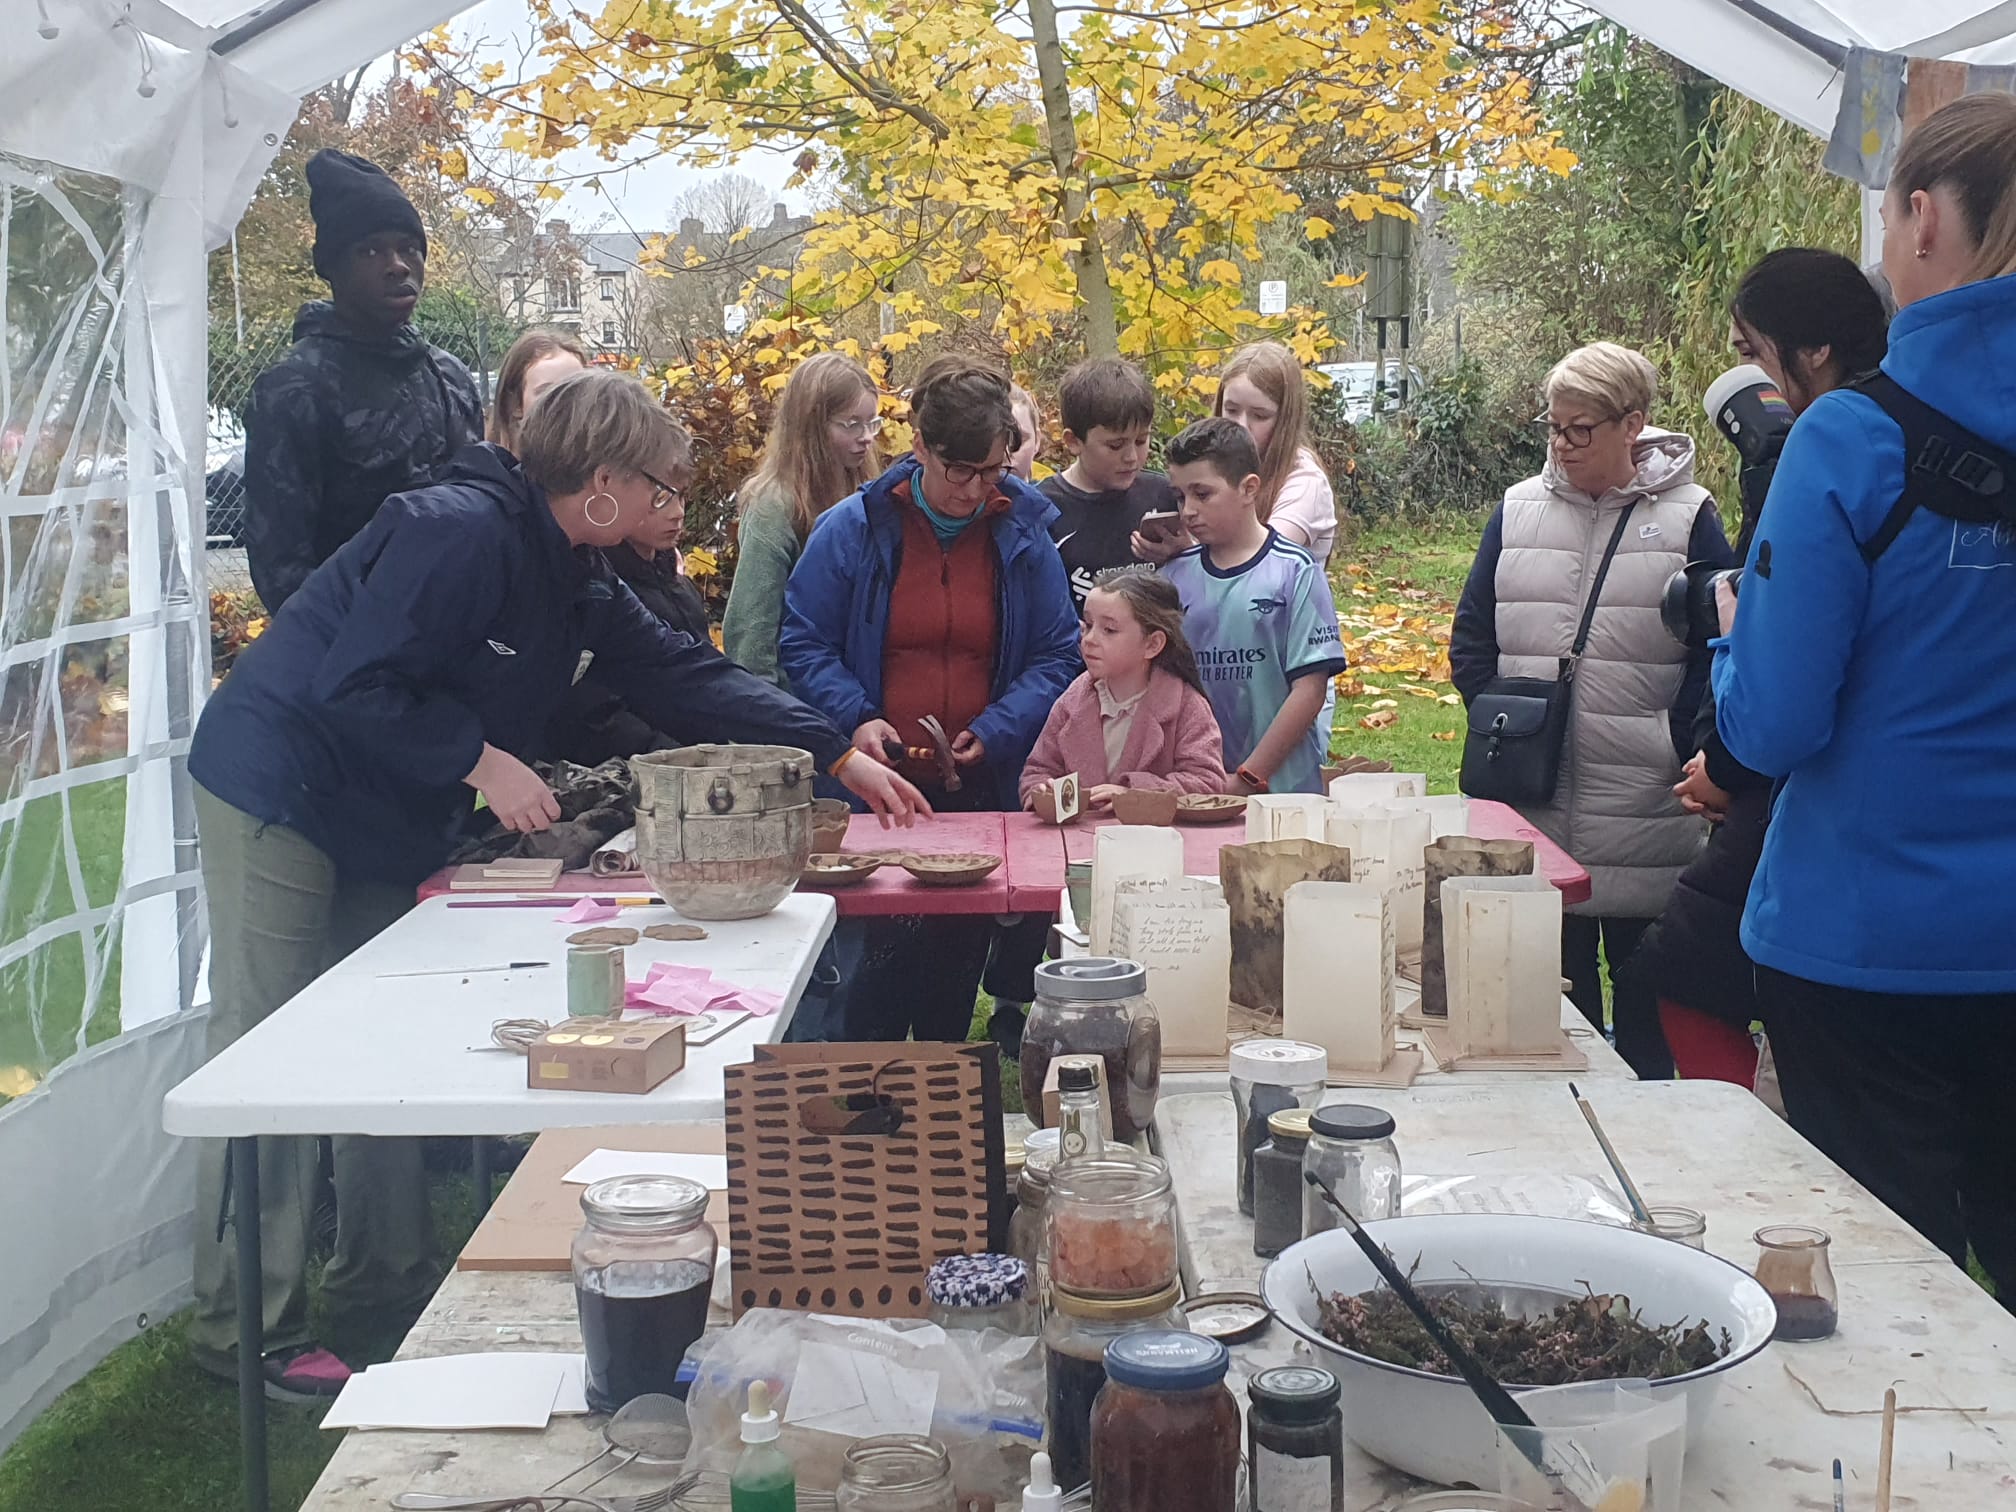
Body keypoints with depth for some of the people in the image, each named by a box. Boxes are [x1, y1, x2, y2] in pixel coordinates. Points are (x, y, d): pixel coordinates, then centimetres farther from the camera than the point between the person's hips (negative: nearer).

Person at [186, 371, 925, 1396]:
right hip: (281, 793, -9)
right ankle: (247, 1331, 1)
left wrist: (843, 758, 3)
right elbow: (353, 686, -28)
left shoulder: (572, 574, 6)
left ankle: (381, 1272, 26)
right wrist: (480, 763, -24)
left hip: (386, 818, 10)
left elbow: (680, 676, 6)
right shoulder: (458, 533, -24)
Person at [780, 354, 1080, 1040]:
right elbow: (804, 645, 1)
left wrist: (996, 730, -11)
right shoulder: (854, 528, -3)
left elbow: (1057, 655, 4)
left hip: (982, 793, 3)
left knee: (959, 959, 11)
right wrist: (855, 719, -15)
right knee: (880, 956, -12)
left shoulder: (1023, 534, 2)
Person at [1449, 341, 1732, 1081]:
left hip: (1644, 820, -3)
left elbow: (1720, 651, -2)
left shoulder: (1687, 518, -1)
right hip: (1534, 809, 3)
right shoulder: (1517, 510, 8)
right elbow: (1471, 637, 12)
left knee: (1647, 999, 7)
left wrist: (1676, 744, -10)